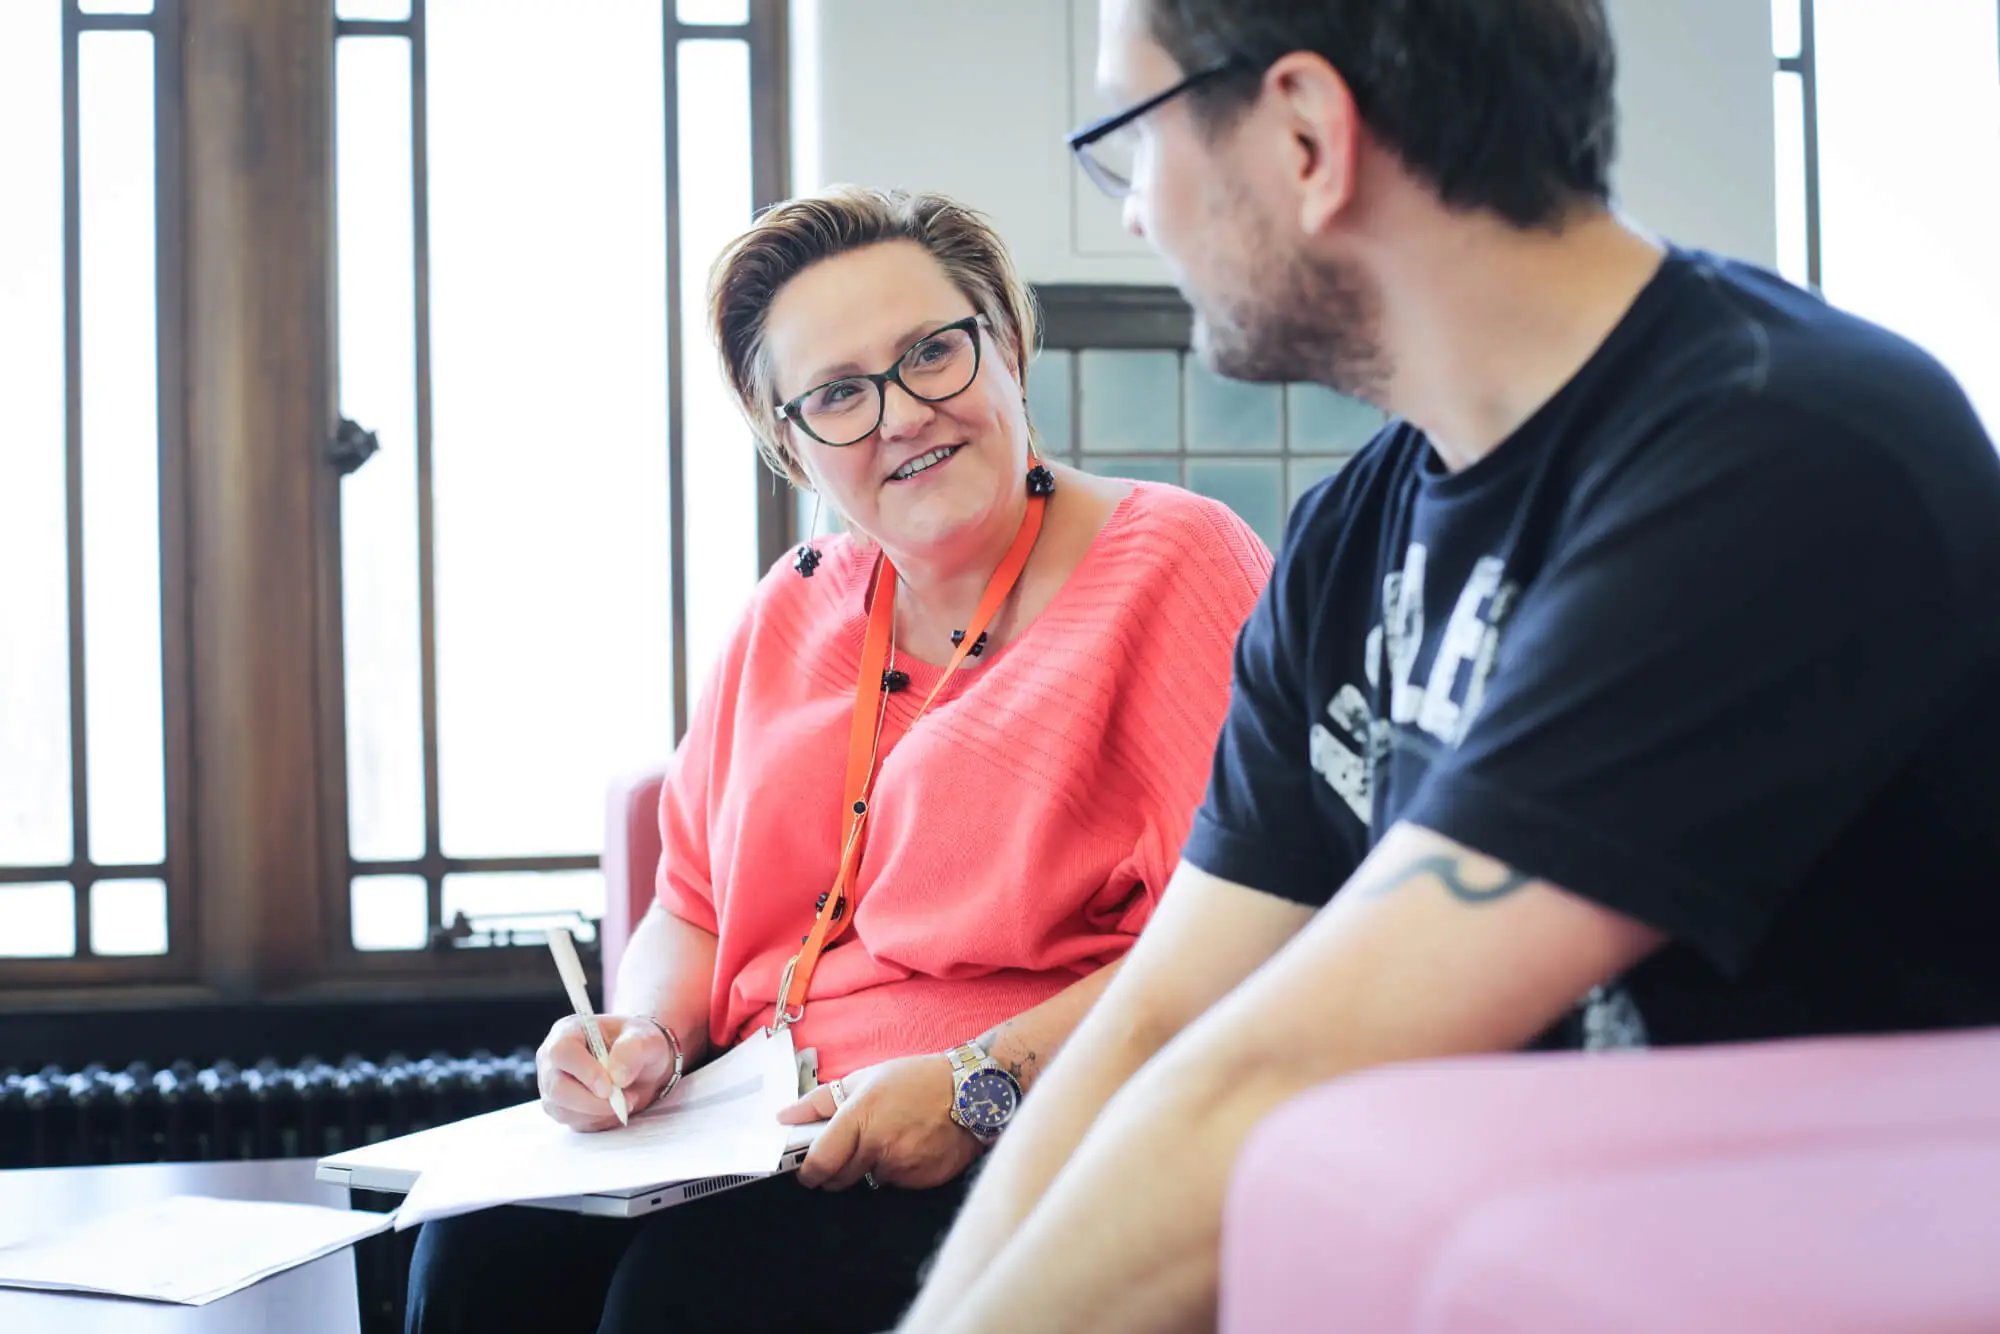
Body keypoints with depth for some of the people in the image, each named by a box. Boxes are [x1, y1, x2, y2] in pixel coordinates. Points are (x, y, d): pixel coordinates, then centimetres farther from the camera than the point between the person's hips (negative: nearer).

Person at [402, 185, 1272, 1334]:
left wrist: (979, 1086, -22)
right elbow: (695, 904, 24)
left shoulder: (1177, 563, -5)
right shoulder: (792, 615, 18)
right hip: (768, 1134, 6)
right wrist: (648, 1036, 1)